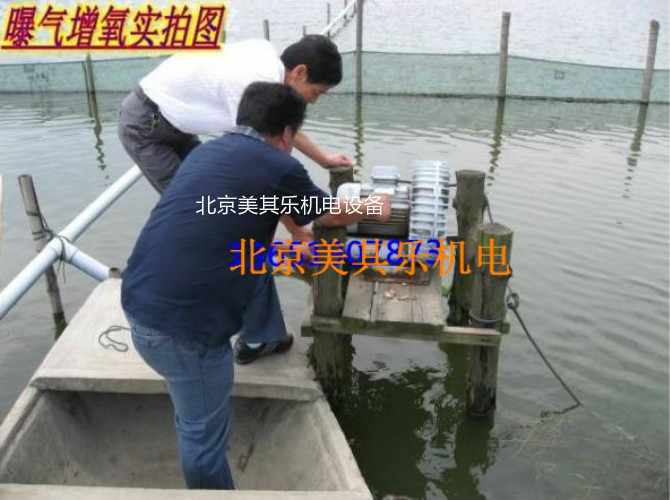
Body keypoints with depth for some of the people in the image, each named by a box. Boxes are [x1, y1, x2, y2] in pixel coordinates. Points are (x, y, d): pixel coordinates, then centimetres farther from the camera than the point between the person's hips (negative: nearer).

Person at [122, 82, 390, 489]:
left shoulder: (208, 151, 15)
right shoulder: (278, 166, -6)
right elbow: (334, 215, 12)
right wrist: (375, 210, 33)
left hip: (140, 299, 8)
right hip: (179, 323, -8)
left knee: (257, 256, 24)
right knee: (204, 436, 10)